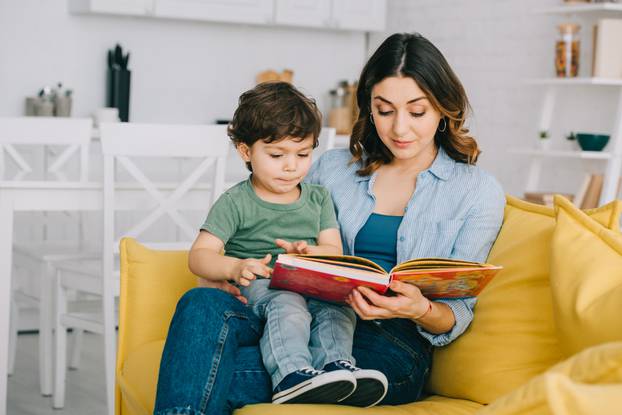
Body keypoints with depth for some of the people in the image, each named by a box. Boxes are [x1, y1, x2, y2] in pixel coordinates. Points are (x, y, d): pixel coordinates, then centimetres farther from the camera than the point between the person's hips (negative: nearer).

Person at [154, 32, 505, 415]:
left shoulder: (479, 192, 9)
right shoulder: (335, 168, 18)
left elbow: (459, 315, 5)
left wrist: (420, 310, -20)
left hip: (391, 345, -4)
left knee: (221, 375, -32)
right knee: (202, 304, -32)